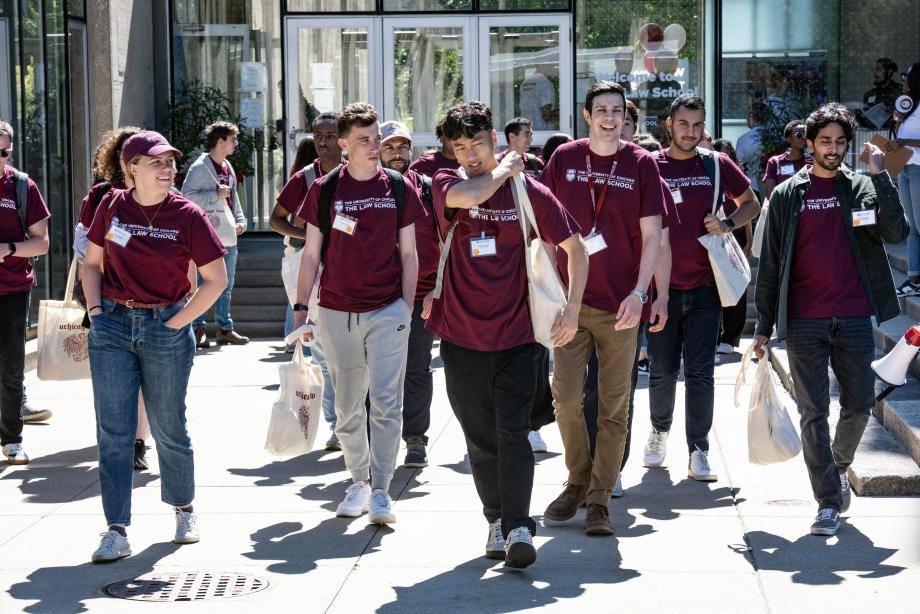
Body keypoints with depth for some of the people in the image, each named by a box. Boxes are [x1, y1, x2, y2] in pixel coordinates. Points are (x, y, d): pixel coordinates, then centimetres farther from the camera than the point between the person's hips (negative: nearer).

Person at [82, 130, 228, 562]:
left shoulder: (187, 215, -5)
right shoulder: (112, 206, 2)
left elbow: (216, 280, -4)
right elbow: (92, 263, 14)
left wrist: (175, 324, -7)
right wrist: (96, 310, 1)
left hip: (165, 327, -2)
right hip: (113, 324, 2)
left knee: (169, 429, 9)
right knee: (113, 431, -2)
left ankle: (184, 510, 32)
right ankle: (116, 531, 1)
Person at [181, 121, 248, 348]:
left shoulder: (228, 167, 15)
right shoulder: (200, 167, -11)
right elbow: (187, 196, -18)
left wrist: (240, 220, 11)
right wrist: (216, 195, -18)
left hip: (228, 236, 8)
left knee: (226, 286, 13)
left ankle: (225, 329, 20)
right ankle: (198, 329, 2)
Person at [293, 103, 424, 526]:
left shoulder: (399, 188, 3)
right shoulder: (325, 190, 3)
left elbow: (408, 253, 7)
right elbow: (311, 253, 7)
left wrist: (407, 308, 1)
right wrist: (301, 307, 1)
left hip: (388, 310, -1)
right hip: (337, 313, 1)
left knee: (387, 404, -8)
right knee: (348, 408, 10)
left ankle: (381, 490, -4)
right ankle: (358, 480, 24)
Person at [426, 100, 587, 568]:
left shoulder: (529, 192, 0)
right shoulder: (445, 186, 1)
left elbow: (575, 248, 6)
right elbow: (466, 196, -24)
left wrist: (572, 308, -2)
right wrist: (504, 170, -7)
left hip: (516, 336, -2)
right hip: (461, 337, 2)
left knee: (512, 434, -11)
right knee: (481, 440, 10)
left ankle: (518, 527, -11)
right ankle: (497, 521, 23)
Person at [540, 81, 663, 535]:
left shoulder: (641, 164, 0)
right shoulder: (565, 158, 5)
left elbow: (651, 234, -1)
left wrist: (639, 292, -11)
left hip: (620, 305, -1)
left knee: (614, 407, 2)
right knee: (566, 396, -2)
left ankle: (599, 500, 11)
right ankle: (579, 479, 21)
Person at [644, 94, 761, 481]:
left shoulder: (717, 165, 4)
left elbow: (752, 204, 16)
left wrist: (728, 223, -4)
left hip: (704, 286, 0)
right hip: (661, 286, 0)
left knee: (700, 372, 0)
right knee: (662, 371, 7)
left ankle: (698, 450, 6)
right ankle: (659, 431, 30)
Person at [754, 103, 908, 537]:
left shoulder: (862, 188, 8)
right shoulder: (787, 195, 7)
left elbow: (895, 232, -8)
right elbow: (770, 263, 8)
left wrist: (880, 176, -13)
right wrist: (764, 326, 5)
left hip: (854, 317, 1)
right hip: (804, 321, -1)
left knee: (859, 405, 6)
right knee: (813, 412, -2)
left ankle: (838, 466, 34)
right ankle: (828, 501, 3)